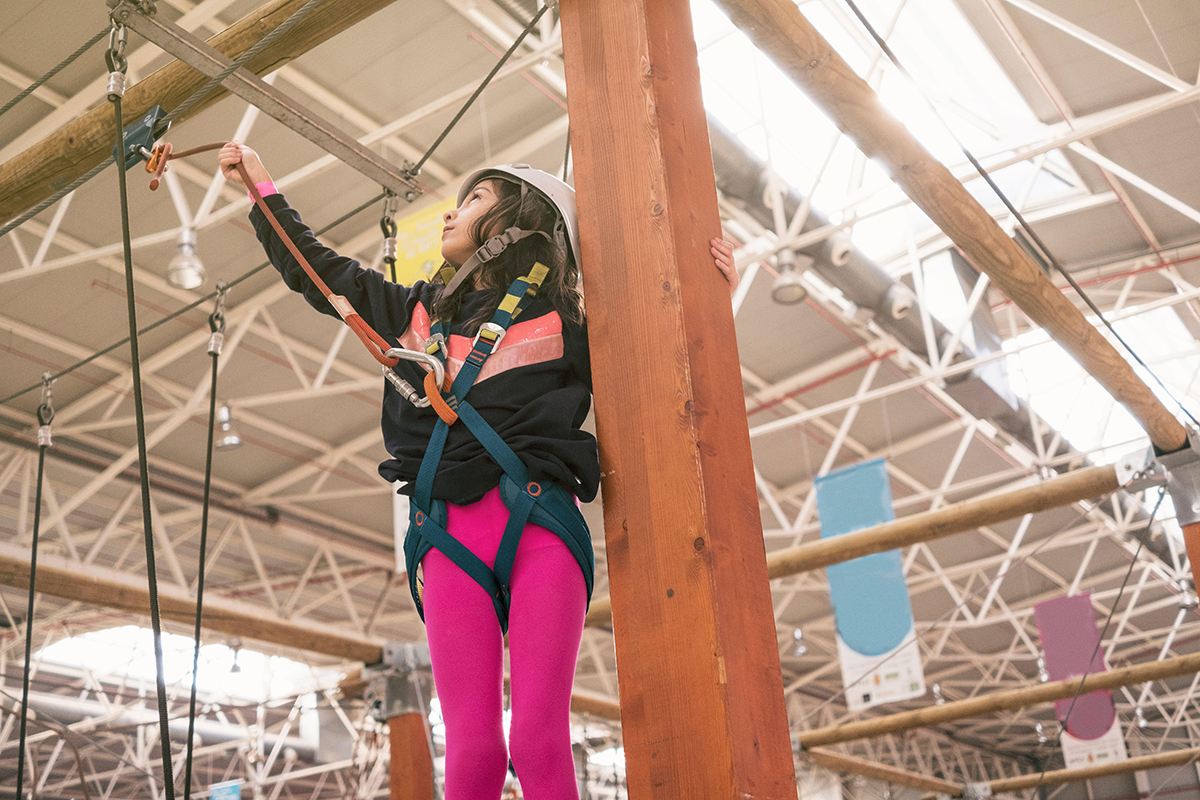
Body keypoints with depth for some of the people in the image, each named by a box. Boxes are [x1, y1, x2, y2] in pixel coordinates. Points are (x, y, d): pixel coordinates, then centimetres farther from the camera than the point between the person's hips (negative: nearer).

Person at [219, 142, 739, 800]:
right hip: (449, 539, 3)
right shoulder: (416, 312, 24)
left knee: (540, 745, -12)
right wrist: (262, 186, 42)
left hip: (539, 525, -3)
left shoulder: (563, 320, 13)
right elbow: (320, 272, 35)